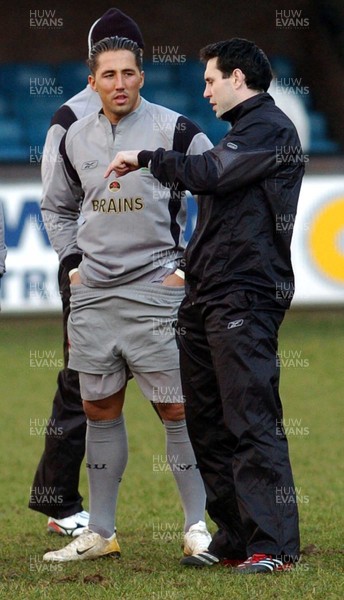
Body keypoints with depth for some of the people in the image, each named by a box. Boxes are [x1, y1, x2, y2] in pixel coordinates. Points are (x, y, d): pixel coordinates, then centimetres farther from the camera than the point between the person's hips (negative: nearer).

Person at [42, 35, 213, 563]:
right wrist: (71, 260, 12)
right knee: (100, 411, 9)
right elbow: (57, 206, 26)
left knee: (176, 409, -4)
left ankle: (198, 526, 3)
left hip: (154, 292, -5)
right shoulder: (76, 139, 9)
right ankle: (99, 533, 16)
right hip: (91, 295, 5)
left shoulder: (175, 131, -7)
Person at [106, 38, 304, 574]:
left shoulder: (268, 127, -8)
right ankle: (233, 538, 14)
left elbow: (206, 174, -19)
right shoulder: (247, 129, 24)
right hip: (208, 298, 10)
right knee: (206, 423, 10)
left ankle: (274, 545, -14)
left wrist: (145, 158, -4)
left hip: (244, 298, -10)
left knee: (252, 421, -13)